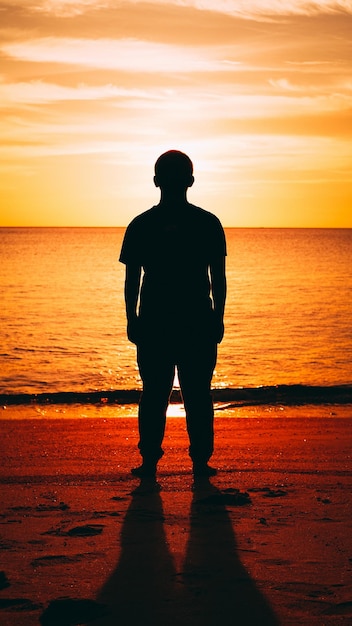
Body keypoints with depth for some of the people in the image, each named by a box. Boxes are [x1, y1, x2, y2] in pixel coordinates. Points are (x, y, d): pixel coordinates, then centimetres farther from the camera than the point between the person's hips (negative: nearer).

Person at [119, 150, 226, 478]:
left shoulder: (140, 225, -2)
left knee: (154, 395, 7)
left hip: (153, 325, 0)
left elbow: (131, 280, 0)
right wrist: (218, 318, 7)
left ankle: (149, 461, 9)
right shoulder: (208, 223, -2)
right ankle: (200, 462, 8)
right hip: (199, 324, 0)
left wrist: (132, 320, 7)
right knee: (198, 396, 6)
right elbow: (218, 279, 0)